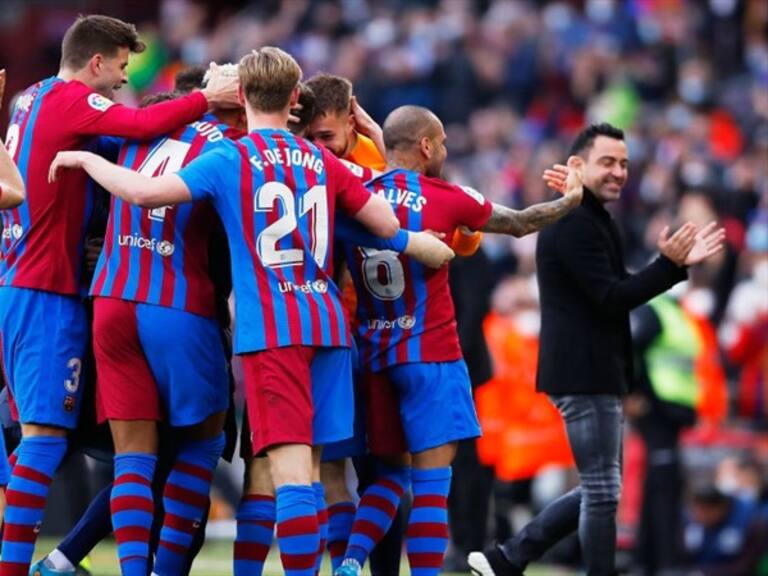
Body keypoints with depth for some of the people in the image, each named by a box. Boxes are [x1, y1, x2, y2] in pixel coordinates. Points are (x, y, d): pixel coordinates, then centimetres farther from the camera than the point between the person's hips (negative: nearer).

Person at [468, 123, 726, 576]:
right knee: (603, 492, -6)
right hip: (583, 374, -11)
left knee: (600, 489, 14)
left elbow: (616, 287, 16)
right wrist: (671, 265, -26)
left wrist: (676, 261, 5)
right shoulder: (576, 224, -15)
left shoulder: (590, 219, 19)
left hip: (593, 373, 11)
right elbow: (611, 298, -20)